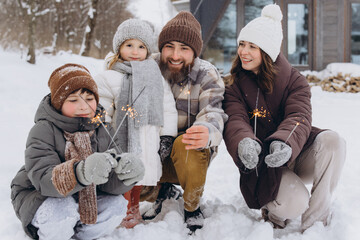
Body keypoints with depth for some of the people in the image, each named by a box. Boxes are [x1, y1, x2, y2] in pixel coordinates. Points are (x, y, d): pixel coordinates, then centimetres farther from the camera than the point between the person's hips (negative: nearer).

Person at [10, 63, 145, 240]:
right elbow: (42, 179, -36)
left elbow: (108, 183, -15)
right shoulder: (43, 131, -21)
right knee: (62, 210, -34)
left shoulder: (102, 131, -7)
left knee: (117, 205, -17)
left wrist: (122, 173, -41)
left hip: (81, 198, 5)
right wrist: (80, 172, -56)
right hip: (37, 195, -4)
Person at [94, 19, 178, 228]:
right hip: (121, 139, -2)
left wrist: (167, 136, 2)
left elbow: (168, 107, 7)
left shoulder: (156, 76, 6)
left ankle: (134, 205, 36)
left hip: (147, 139, 2)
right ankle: (127, 210, 21)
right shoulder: (109, 78, 0)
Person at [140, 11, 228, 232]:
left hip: (192, 153, -2)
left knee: (185, 144, -37)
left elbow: (213, 113, -25)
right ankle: (164, 190, 16)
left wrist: (207, 132, -50)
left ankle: (192, 208, -10)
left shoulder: (206, 75, -9)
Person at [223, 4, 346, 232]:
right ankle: (275, 212, 8)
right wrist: (243, 143, -41)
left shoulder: (294, 80, 1)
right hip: (261, 165, -1)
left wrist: (285, 142, -41)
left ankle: (315, 219, -16)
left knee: (332, 141, -29)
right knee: (295, 202, -31)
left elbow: (299, 117, -17)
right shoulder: (235, 86, 3)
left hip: (296, 157, 2)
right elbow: (235, 120, -16)